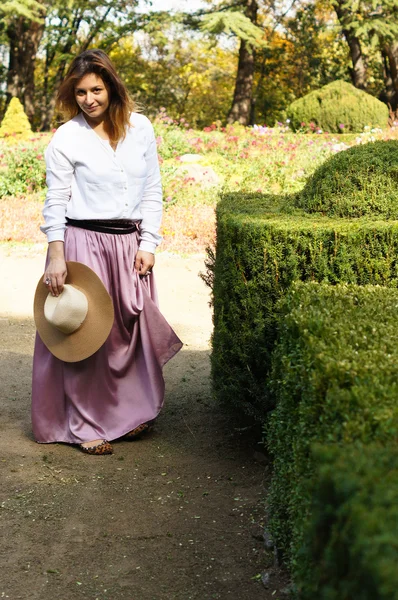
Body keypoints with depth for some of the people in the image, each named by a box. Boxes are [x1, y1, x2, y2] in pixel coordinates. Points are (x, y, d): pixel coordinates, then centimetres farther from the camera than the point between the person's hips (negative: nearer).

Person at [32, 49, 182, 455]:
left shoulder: (140, 128, 5)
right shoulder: (66, 139, -4)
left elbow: (152, 191, 8)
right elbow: (56, 203, -4)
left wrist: (147, 244, 2)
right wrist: (56, 257, -11)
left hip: (129, 244, 4)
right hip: (83, 243, -3)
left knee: (131, 328, 10)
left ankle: (128, 413, 28)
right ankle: (86, 426, 14)